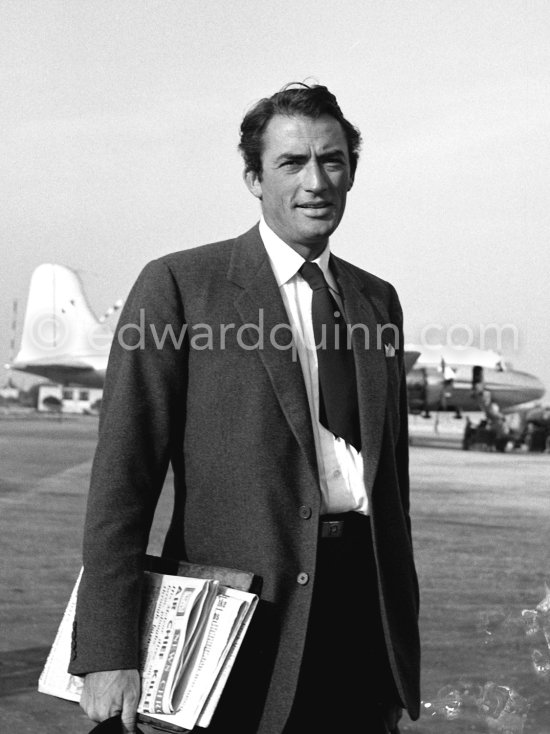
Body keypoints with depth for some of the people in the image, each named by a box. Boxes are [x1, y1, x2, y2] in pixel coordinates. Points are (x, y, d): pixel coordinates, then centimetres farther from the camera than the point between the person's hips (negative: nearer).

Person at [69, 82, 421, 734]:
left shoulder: (378, 300, 13)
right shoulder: (179, 286, -3)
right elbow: (122, 478, -9)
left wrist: (403, 626, 16)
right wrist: (108, 653, -16)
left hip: (367, 609, 5)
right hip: (245, 621, -4)